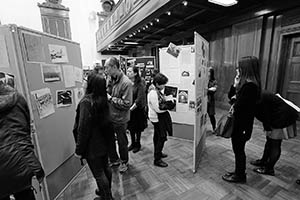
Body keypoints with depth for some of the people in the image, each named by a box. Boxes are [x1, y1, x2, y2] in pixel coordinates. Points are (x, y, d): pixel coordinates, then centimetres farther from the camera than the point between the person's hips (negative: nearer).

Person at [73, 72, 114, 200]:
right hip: (104, 141, 8)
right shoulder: (103, 99, -1)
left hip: (93, 146, -7)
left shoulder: (86, 102, -23)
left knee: (98, 174, 11)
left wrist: (79, 149, -12)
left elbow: (83, 128, -22)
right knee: (105, 167, 24)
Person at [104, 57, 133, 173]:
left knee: (122, 142, 14)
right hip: (109, 117, 7)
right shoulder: (110, 80, 0)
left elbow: (127, 104, -25)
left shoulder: (126, 83, -22)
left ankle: (124, 162, 41)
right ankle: (114, 160, 46)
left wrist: (111, 98, -23)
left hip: (120, 119, -6)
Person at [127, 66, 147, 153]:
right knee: (131, 127, 16)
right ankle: (133, 143, 37)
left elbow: (139, 99, -18)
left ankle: (138, 144, 32)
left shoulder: (140, 84, -15)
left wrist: (131, 108, -22)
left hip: (138, 109, -4)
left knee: (137, 127, 11)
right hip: (129, 108, 4)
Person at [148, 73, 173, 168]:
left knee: (157, 136, 22)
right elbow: (158, 109, -24)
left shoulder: (157, 90, 5)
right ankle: (157, 160, 10)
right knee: (162, 137, -3)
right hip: (157, 118, -10)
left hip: (160, 117, 10)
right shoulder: (153, 93, -25)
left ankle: (158, 153, 40)